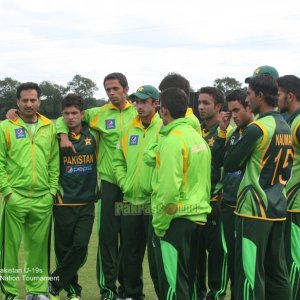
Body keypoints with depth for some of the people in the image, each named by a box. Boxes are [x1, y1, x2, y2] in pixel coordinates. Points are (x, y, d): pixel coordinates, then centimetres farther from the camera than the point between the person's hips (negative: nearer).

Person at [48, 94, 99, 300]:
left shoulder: (93, 134, 2)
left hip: (87, 202, 1)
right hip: (64, 202, -1)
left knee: (80, 245, -8)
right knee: (63, 249, 5)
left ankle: (54, 283, 9)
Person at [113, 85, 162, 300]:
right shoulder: (129, 129, 10)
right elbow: (119, 160, 17)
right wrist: (123, 182, 4)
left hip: (154, 201, -6)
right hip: (130, 200, 6)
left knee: (156, 255, 0)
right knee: (131, 254, 15)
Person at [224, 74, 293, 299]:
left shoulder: (257, 128, -14)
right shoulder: (286, 128, 10)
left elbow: (229, 164, -11)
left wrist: (245, 160, 8)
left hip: (255, 208, -8)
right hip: (278, 208, 8)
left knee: (251, 271, -4)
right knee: (277, 269, 12)